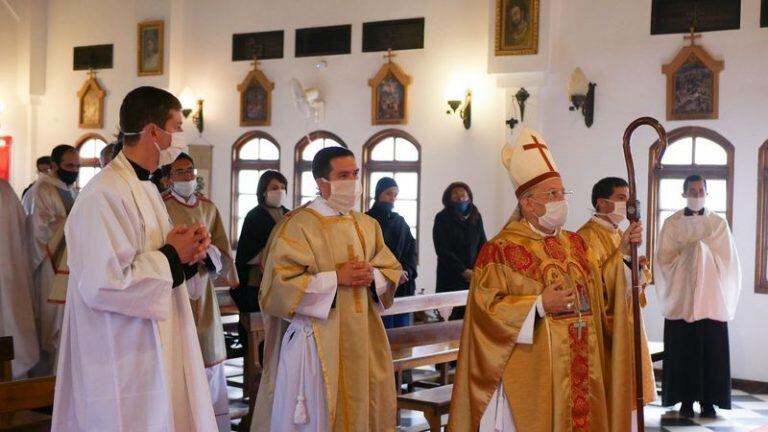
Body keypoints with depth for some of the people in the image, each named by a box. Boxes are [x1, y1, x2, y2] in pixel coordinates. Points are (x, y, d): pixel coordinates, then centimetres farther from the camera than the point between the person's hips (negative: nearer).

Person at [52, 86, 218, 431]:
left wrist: (187, 252, 1)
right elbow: (103, 285, -28)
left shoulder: (146, 188, 13)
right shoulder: (105, 195, -20)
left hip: (156, 351, 10)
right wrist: (171, 256, -16)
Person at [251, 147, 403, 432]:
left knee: (363, 409, 8)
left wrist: (372, 276, -7)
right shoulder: (299, 225, -9)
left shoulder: (367, 226, 13)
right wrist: (336, 278, -18)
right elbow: (280, 283, -16)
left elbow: (392, 270, 15)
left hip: (362, 339, 6)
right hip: (317, 341, -6)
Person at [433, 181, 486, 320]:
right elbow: (443, 250, -8)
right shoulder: (442, 219, -2)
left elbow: (482, 245, 9)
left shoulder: (475, 217, 10)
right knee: (452, 318, -7)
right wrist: (464, 271, -14)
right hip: (451, 278, -3)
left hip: (473, 276, 3)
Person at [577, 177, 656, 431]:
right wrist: (623, 251, -28)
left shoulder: (621, 233, 14)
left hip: (626, 324, 9)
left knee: (625, 388, 12)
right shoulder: (589, 236, -14)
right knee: (608, 391, -5)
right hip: (604, 329, -9)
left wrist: (640, 267, -2)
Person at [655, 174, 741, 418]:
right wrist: (689, 252, -14)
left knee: (711, 351, 0)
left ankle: (708, 401, 8)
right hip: (681, 299, -1)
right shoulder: (671, 224, 3)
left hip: (712, 299, 1)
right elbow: (664, 260, -2)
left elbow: (728, 261, 3)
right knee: (683, 352, 0)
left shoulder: (719, 223, 6)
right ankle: (686, 401, 8)